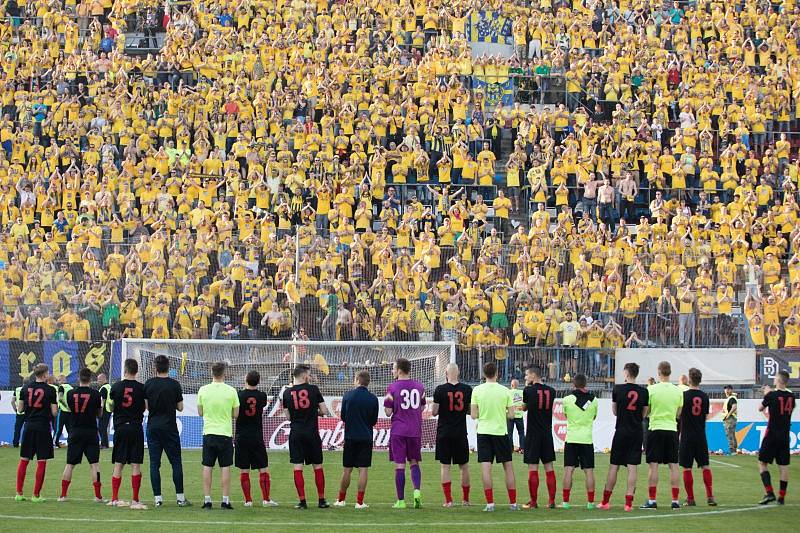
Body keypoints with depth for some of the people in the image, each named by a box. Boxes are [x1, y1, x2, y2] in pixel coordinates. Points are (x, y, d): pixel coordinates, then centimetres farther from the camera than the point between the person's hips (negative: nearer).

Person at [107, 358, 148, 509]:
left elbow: (111, 408, 8)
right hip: (136, 427, -2)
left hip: (120, 427, 2)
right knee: (136, 465, -1)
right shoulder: (141, 388, -4)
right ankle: (135, 500, -4)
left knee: (118, 464, 10)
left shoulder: (116, 386, -1)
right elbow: (145, 408, 4)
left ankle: (114, 499, 12)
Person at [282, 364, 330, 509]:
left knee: (297, 467, 1)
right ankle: (321, 500, 12)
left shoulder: (287, 392, 1)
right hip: (312, 433, -1)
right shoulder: (313, 389, -3)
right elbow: (324, 411, 0)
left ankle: (302, 501, -3)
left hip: (295, 433, 1)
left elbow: (288, 416, 4)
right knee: (318, 467, 9)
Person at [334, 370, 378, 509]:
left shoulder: (348, 395, -4)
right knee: (363, 469, 0)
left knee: (347, 469, 9)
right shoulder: (373, 399, -2)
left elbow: (343, 417, 4)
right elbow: (374, 421, 5)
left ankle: (341, 499, 16)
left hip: (350, 436, 0)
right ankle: (360, 502, -3)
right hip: (366, 438, 0)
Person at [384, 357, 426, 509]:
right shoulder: (419, 387, 5)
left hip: (398, 431, -3)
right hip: (415, 431, 3)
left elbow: (388, 412, -6)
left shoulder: (392, 388, -8)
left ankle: (401, 501, 1)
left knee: (399, 465, 0)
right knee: (414, 462, 14)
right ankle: (417, 490, -9)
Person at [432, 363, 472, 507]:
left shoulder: (440, 390, -8)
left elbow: (434, 412, -6)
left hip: (444, 433, -2)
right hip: (461, 433, 2)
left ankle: (448, 500, -3)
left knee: (445, 466, 2)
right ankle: (465, 499, 17)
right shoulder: (467, 389, -1)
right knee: (464, 466, 12)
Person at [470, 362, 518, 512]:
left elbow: (473, 415, -4)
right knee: (508, 466, 10)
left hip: (484, 432, 0)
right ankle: (513, 503, 10)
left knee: (486, 467, -2)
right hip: (501, 431, 0)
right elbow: (511, 415, -2)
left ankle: (490, 503, -10)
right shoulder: (505, 391, -3)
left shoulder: (477, 390, -4)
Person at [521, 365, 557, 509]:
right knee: (549, 467, 7)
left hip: (533, 434, -4)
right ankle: (551, 501, 5)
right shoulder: (551, 391, 3)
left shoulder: (528, 390, -9)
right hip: (547, 433, 4)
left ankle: (533, 501, 1)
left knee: (533, 468, -1)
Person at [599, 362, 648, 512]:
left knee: (613, 466, 6)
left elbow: (615, 412, 5)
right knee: (632, 468, 1)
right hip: (637, 432, 2)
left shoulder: (618, 389, -6)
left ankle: (605, 502, 13)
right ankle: (628, 503, -3)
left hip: (621, 432, -2)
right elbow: (644, 414, 7)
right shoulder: (643, 391, -1)